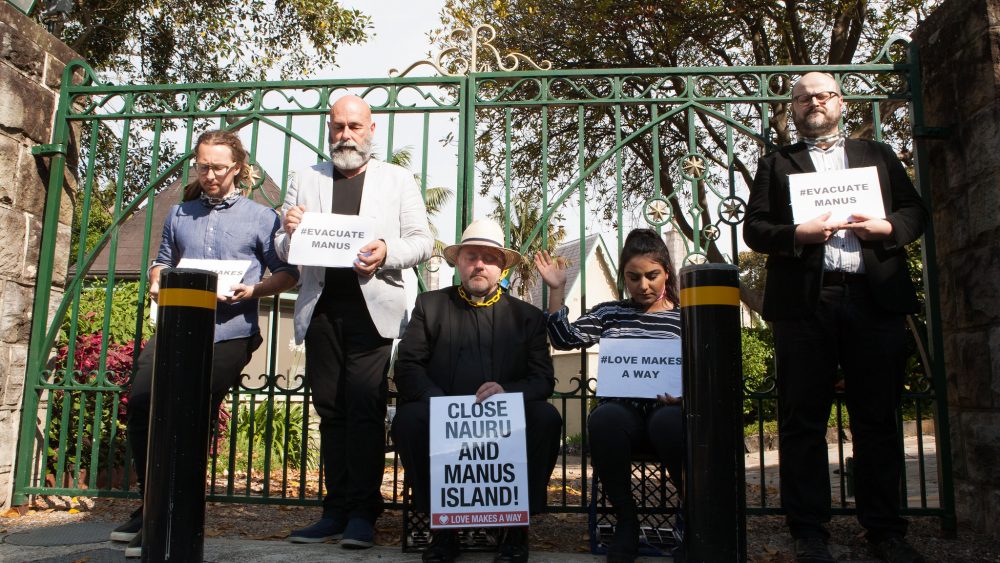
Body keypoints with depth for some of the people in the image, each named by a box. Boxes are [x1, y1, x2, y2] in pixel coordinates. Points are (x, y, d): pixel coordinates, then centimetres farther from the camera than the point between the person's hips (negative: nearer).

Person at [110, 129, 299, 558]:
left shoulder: (260, 217, 5)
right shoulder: (179, 214, 18)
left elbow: (287, 274, 4)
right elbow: (162, 261, 25)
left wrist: (254, 289, -14)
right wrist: (156, 282, 3)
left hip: (228, 333, -4)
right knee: (140, 404, -9)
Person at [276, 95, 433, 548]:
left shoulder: (397, 180, 12)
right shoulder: (304, 179, 17)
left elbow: (422, 242, 6)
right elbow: (283, 250, 12)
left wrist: (387, 252, -14)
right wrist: (290, 234, -11)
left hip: (371, 308, -3)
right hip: (320, 308, 3)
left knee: (364, 409, -9)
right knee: (330, 410, 6)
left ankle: (362, 514, -2)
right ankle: (337, 510, 14)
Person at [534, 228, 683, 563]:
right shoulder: (609, 313, 18)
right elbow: (566, 339, 6)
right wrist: (557, 290, -1)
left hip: (666, 410, -1)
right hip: (622, 412, 1)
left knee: (670, 420, -37)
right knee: (604, 418, -34)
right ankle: (625, 521, -14)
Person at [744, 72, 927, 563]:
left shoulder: (878, 156, 22)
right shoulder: (775, 164, 16)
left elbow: (915, 210, 16)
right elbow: (753, 229, 6)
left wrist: (887, 227, -5)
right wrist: (798, 234, -12)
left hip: (875, 299, 2)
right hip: (804, 302, -1)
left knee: (878, 420, 5)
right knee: (803, 422, 0)